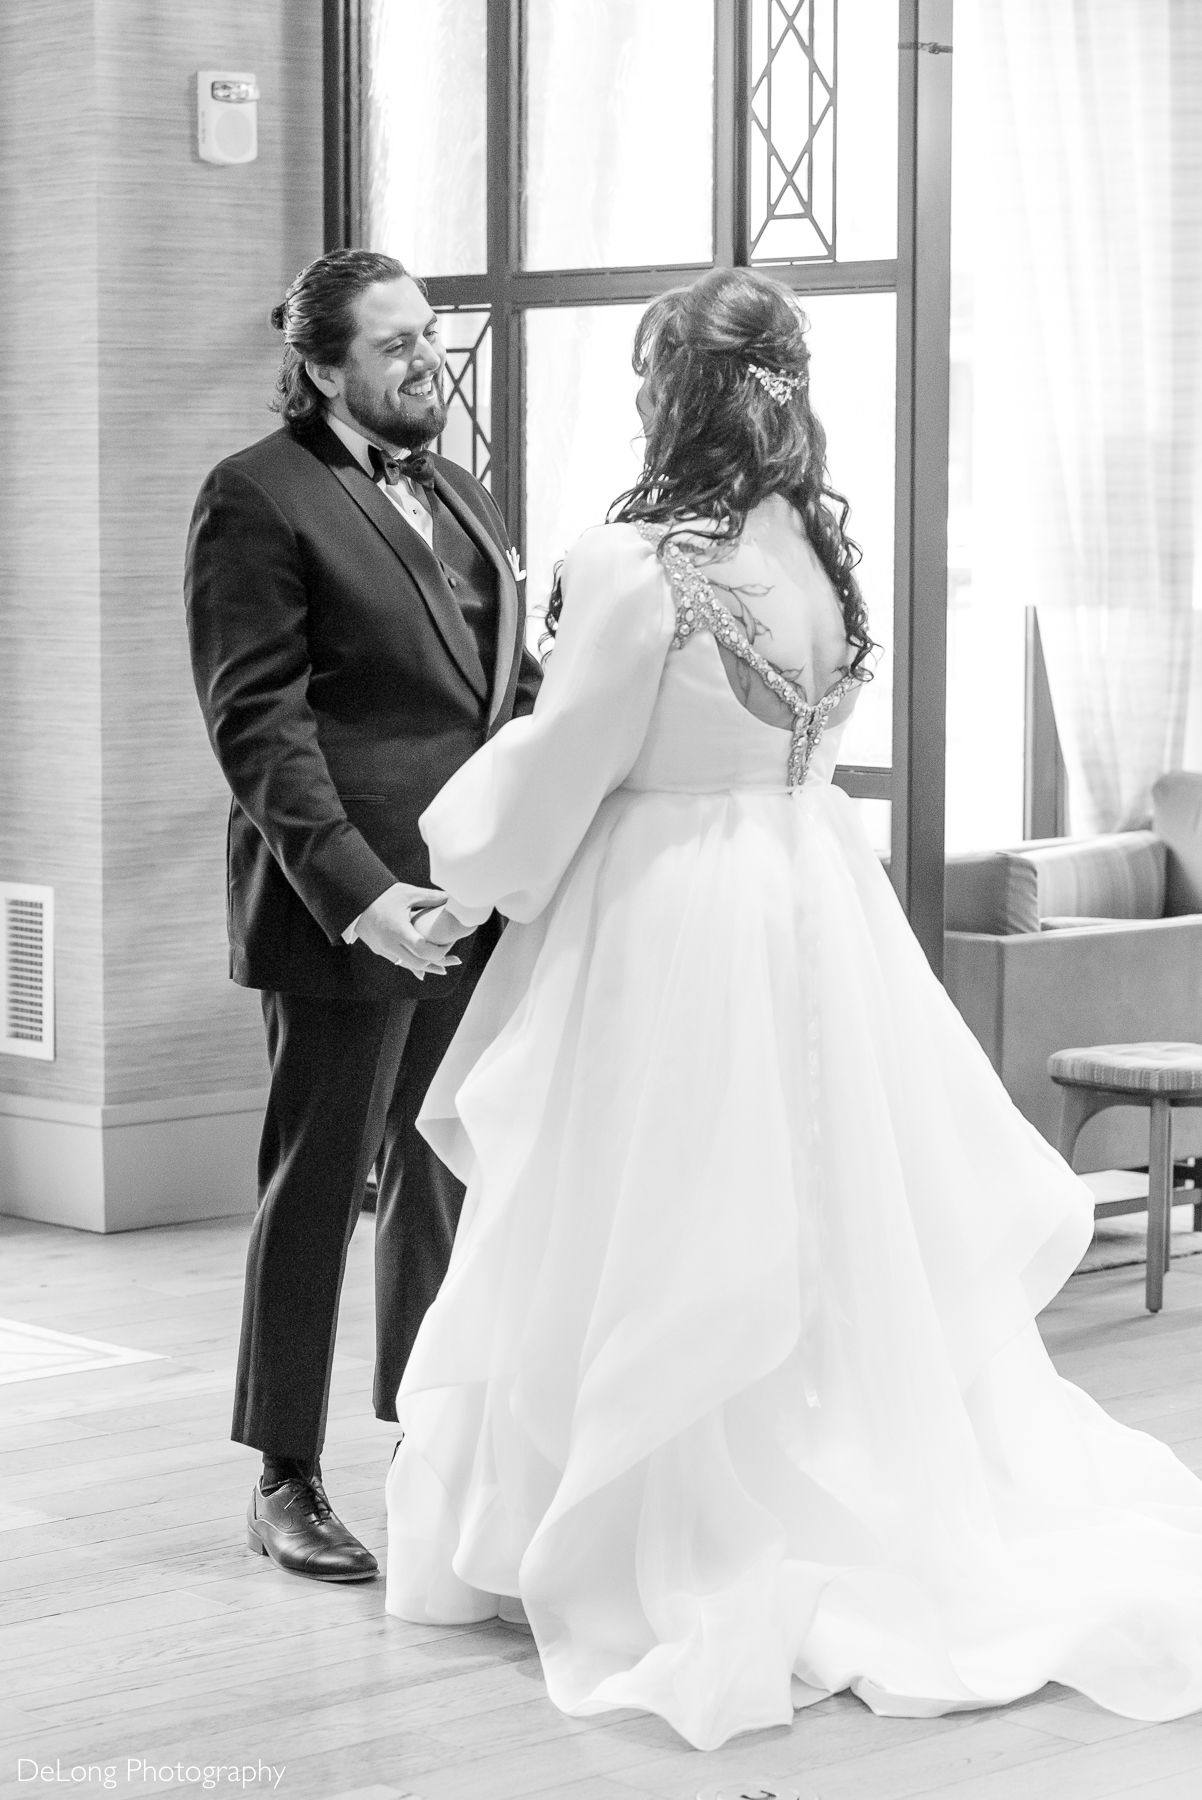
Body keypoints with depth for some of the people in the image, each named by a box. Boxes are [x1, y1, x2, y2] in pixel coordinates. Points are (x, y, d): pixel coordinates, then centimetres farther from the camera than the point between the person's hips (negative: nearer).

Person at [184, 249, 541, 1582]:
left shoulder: (456, 492, 17)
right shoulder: (258, 498, -7)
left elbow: (512, 677, 22)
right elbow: (257, 722, -14)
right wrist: (356, 890, -23)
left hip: (475, 900, 7)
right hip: (347, 905, -7)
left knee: (445, 1180, 13)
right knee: (318, 1188, 2)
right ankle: (286, 1482, 13)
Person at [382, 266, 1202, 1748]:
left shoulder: (633, 566, -17)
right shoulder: (820, 553, 3)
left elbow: (555, 776, -12)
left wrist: (459, 875, 6)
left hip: (667, 922, -6)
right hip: (809, 892, 6)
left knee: (667, 1246, 5)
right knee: (825, 1232, 14)